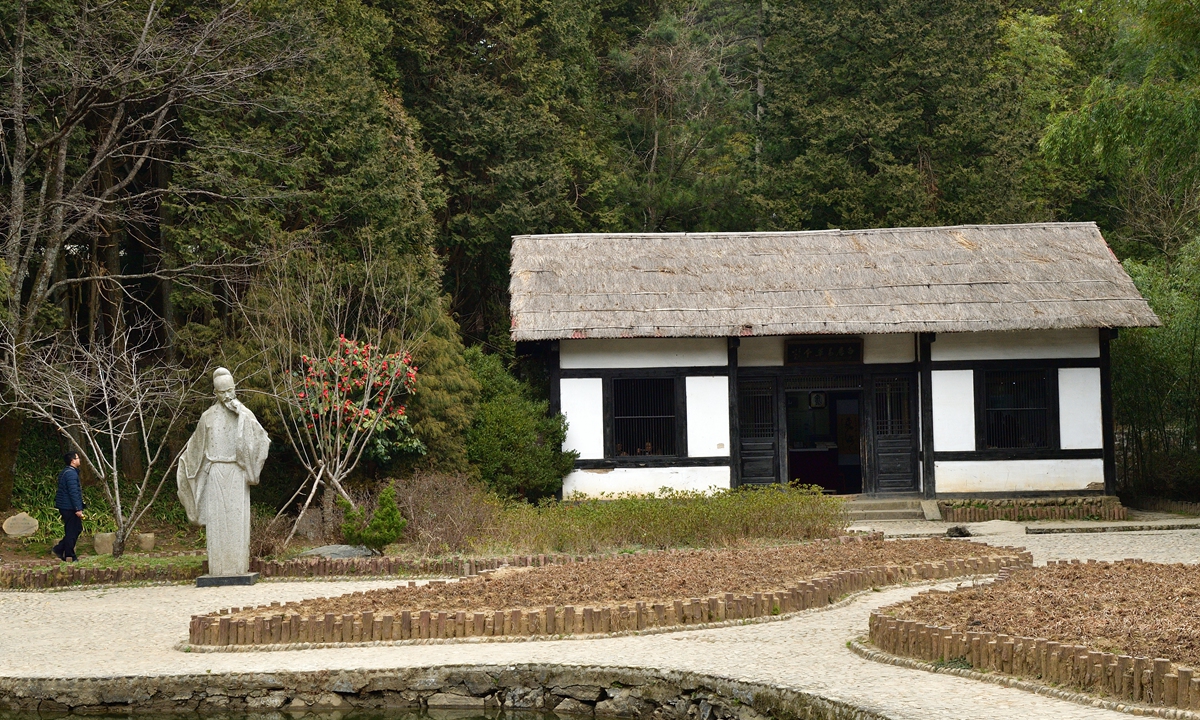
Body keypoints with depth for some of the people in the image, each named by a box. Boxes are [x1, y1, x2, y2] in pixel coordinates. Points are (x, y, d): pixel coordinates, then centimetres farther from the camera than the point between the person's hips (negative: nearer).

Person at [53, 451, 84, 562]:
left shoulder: (65, 472, 17)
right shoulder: (71, 474, -17)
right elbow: (73, 492, -22)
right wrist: (78, 509, -22)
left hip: (64, 506, 10)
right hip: (69, 507, -10)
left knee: (77, 528, 16)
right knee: (72, 531, -4)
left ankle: (59, 549, 15)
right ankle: (69, 556, 1)